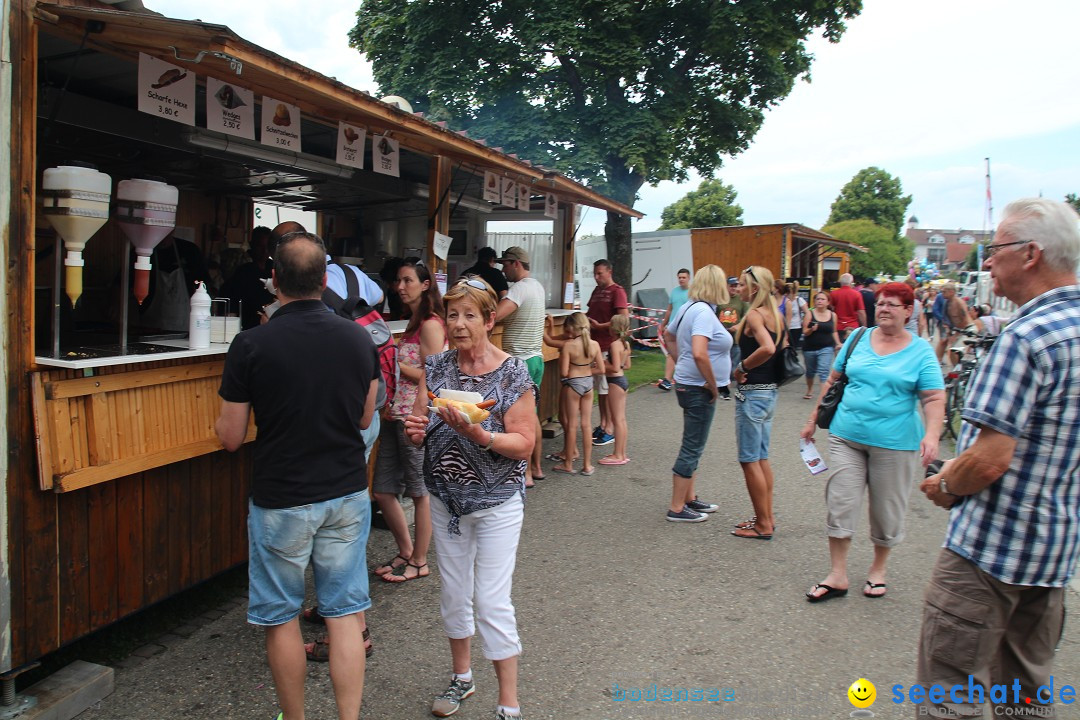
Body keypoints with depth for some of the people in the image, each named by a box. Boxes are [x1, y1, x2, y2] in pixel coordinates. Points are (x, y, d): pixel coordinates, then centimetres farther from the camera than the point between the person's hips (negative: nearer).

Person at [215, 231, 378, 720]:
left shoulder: (251, 345, -14)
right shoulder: (358, 339, -4)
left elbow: (230, 437, -8)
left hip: (281, 500, -2)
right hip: (347, 495, 3)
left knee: (281, 618, 15)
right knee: (345, 614, 11)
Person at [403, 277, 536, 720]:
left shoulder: (513, 374, -13)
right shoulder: (436, 369, 0)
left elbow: (524, 444, -15)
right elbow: (420, 430, 3)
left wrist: (479, 434, -31)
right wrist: (416, 430, -20)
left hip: (497, 504, -5)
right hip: (447, 498, 5)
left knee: (492, 603, -2)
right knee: (454, 594, 18)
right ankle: (461, 677, 40)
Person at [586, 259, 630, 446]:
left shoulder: (617, 291, -10)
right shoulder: (597, 290, 14)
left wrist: (599, 326, -18)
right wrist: (584, 316, 5)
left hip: (609, 346, -8)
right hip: (596, 344, 8)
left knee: (608, 389, -4)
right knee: (599, 388, 14)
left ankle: (610, 430, 3)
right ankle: (602, 425, 23)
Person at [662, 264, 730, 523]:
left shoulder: (689, 308, 9)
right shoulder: (704, 312, -20)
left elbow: (668, 335, 25)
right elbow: (699, 354, -32)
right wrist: (713, 386, -20)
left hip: (687, 384, 10)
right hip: (699, 389, -10)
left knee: (693, 446, 20)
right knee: (692, 448, -1)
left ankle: (689, 498, 32)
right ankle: (677, 508, 8)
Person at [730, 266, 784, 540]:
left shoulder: (754, 314, -17)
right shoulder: (776, 315, 10)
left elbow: (767, 348, -34)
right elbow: (782, 351, 17)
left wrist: (742, 367, -20)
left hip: (752, 393, -10)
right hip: (770, 391, 10)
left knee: (749, 460, 1)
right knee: (761, 458, 18)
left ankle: (763, 526, 9)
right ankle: (766, 518, 27)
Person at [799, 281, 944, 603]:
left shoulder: (921, 351, -2)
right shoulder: (858, 339, 6)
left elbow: (934, 399, -9)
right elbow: (833, 380, 12)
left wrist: (931, 435, -25)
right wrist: (813, 419, 12)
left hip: (895, 444, -2)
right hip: (846, 436, 2)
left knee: (887, 510, 10)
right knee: (840, 503, 0)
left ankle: (878, 569, 32)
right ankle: (837, 575, 11)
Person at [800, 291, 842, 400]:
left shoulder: (833, 315, 3)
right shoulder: (810, 314, -4)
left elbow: (834, 332, 15)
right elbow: (804, 332, -5)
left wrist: (838, 343, 2)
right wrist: (811, 329, -25)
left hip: (826, 348, -1)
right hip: (810, 348, 1)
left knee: (824, 372, -14)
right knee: (810, 371, 16)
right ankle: (809, 391, 38)